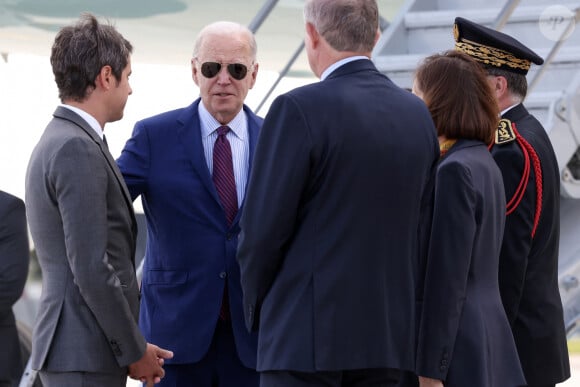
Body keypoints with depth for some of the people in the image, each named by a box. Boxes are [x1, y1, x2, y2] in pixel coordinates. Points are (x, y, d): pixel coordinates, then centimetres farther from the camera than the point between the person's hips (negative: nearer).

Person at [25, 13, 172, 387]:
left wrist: (132, 343, 18)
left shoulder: (57, 143, 17)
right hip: (84, 355, -10)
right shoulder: (78, 149, -14)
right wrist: (134, 349, -12)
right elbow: (91, 268, -19)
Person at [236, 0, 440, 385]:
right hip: (388, 332, 6)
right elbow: (422, 229, 12)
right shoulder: (418, 115, 9)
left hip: (306, 334, -6)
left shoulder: (300, 109, -11)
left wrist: (257, 308, 6)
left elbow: (263, 228, -10)